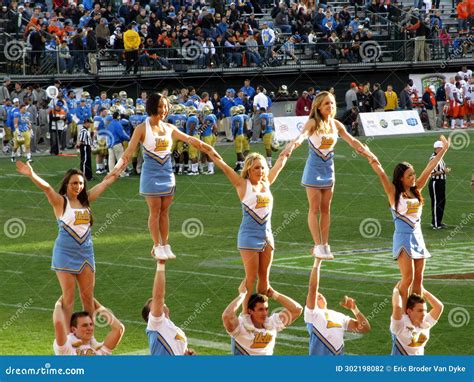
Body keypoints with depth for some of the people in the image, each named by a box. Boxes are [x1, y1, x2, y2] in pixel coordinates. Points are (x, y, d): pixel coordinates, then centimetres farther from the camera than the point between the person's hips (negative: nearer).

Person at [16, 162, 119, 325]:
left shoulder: (85, 199, 7)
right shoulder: (60, 201, -7)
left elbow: (106, 182, 14)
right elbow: (46, 187, -25)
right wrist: (31, 175, -41)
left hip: (86, 253, 5)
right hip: (65, 253, -5)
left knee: (88, 297, 8)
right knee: (68, 297, -3)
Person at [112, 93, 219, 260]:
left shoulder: (169, 128, 7)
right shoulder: (142, 129, -8)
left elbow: (189, 139, 14)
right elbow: (129, 151, -13)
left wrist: (208, 149, 9)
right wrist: (117, 169, -25)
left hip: (167, 173, 5)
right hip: (151, 174, -5)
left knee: (164, 211, 7)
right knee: (155, 211, -1)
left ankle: (165, 245, 12)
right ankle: (157, 246, 6)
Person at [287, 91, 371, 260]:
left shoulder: (336, 124, 3)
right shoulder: (313, 123, -13)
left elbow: (351, 140, 4)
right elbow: (303, 134, -32)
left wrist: (365, 151, -12)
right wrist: (295, 143, -53)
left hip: (328, 168, 5)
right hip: (314, 168, -5)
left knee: (325, 209, 8)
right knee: (315, 209, -4)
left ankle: (325, 245, 12)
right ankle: (318, 246, -4)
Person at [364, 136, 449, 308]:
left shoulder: (416, 190, 9)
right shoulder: (394, 193, -6)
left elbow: (429, 168, 9)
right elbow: (381, 174, -20)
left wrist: (444, 149, 10)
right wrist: (372, 160, -34)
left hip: (418, 237, 6)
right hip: (403, 237, -6)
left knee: (418, 278, 6)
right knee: (408, 278, -12)